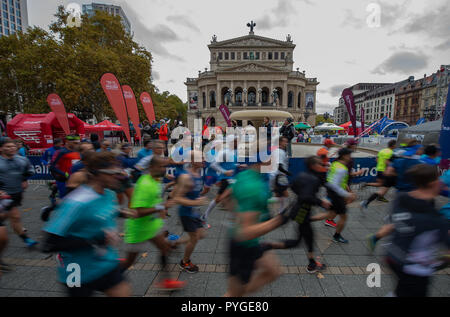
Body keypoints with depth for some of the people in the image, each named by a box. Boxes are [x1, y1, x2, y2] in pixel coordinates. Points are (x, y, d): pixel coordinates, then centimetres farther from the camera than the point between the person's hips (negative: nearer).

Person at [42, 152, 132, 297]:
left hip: (106, 264, 6)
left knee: (124, 292, 5)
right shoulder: (77, 203, -26)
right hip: (80, 272, -6)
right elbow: (49, 245, -25)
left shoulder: (109, 194, -4)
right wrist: (93, 241, -29)